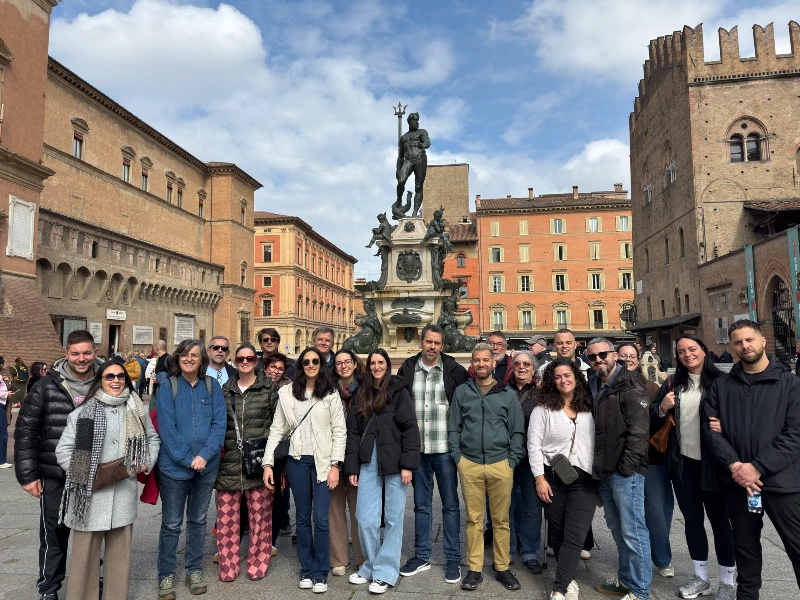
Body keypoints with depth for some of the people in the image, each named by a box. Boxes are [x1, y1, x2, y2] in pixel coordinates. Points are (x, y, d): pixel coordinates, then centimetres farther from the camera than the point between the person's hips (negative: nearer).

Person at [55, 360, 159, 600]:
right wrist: (87, 475, -11)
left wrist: (146, 463, 1)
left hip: (124, 492, 3)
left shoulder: (137, 411, 6)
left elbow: (153, 439, 17)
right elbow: (63, 450, -2)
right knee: (85, 553, 4)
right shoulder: (83, 412, -3)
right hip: (91, 494, -3)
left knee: (120, 552, 13)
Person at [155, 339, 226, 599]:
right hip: (174, 466, -2)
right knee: (171, 523, 8)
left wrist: (204, 455, -16)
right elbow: (167, 428, -11)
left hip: (207, 466, 2)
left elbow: (220, 423, -4)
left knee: (198, 520, 15)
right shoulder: (167, 387, -5)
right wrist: (188, 459, -16)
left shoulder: (212, 386, 0)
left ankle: (194, 571, 30)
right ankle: (166, 575, 24)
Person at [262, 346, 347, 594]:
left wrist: (335, 464, -9)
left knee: (320, 518, -2)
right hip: (297, 461, 2)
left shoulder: (331, 394, -1)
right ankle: (306, 570, 26)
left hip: (323, 462, -2)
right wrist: (268, 463, -3)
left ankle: (320, 573, 14)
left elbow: (339, 431, -3)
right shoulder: (287, 393, 2)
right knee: (302, 517, 12)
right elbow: (277, 429, 2)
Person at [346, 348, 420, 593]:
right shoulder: (361, 395, 10)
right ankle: (371, 566, 24)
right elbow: (353, 433, 10)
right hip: (368, 463, 3)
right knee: (365, 520, 3)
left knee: (393, 518, 5)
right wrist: (352, 467, 5)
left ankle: (385, 572, 18)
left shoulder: (399, 392, -2)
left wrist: (407, 464, -11)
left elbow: (410, 429, -6)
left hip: (394, 462, -3)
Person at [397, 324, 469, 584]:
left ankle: (453, 559, 22)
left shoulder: (454, 370, -5)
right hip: (417, 449, 2)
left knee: (450, 504, 9)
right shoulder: (407, 369, 1)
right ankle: (421, 556, 28)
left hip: (445, 448, -2)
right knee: (421, 504, 14)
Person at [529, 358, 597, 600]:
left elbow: (597, 442, 10)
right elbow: (534, 444, -4)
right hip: (553, 478, -1)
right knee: (559, 533, 10)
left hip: (585, 479, 1)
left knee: (575, 537, -7)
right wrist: (540, 478, -9)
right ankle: (569, 580, 27)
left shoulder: (589, 407, 6)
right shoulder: (543, 408, -1)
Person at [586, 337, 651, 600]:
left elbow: (639, 430, -17)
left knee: (632, 531, 0)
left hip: (625, 470, -8)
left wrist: (627, 467, -19)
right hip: (604, 470, 8)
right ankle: (625, 579, 32)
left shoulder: (629, 386, -11)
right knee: (617, 528, 18)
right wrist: (597, 465, 11)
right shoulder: (593, 385, 11)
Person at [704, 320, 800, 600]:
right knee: (745, 545, 16)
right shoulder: (721, 386, 6)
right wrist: (734, 465, -14)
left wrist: (758, 468, -16)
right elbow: (712, 428, 1)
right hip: (737, 481, 3)